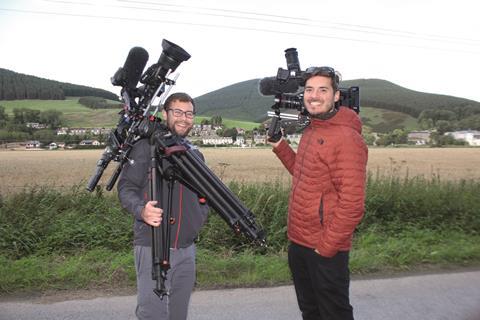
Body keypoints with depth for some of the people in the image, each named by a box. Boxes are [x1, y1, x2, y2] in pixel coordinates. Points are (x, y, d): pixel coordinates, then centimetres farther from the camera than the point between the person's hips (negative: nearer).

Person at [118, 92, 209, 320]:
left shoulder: (196, 155, 13)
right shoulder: (145, 147, -4)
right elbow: (125, 188, -7)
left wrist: (200, 216, 6)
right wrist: (141, 210, -25)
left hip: (187, 249, 5)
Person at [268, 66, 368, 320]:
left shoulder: (347, 137, -19)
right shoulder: (310, 131, 9)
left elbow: (352, 203, -22)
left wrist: (326, 247, -18)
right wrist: (279, 145, 9)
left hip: (326, 250, -8)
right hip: (297, 242, 8)